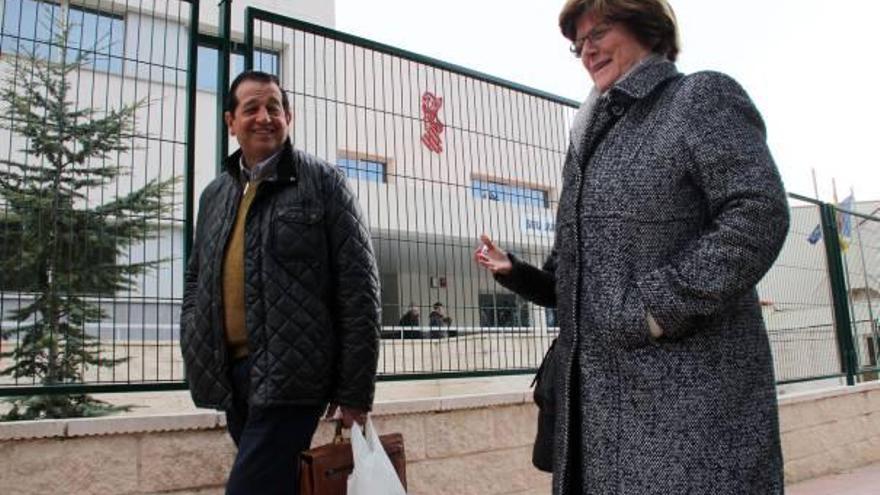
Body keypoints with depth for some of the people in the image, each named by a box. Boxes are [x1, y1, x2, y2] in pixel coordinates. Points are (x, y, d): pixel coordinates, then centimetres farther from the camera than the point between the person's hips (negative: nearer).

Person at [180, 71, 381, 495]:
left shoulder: (322, 182, -3)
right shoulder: (214, 195, 14)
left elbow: (359, 287, -8)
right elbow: (196, 279, 23)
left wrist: (355, 391, -11)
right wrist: (194, 346, 7)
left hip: (291, 377, -6)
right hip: (230, 374, 6)